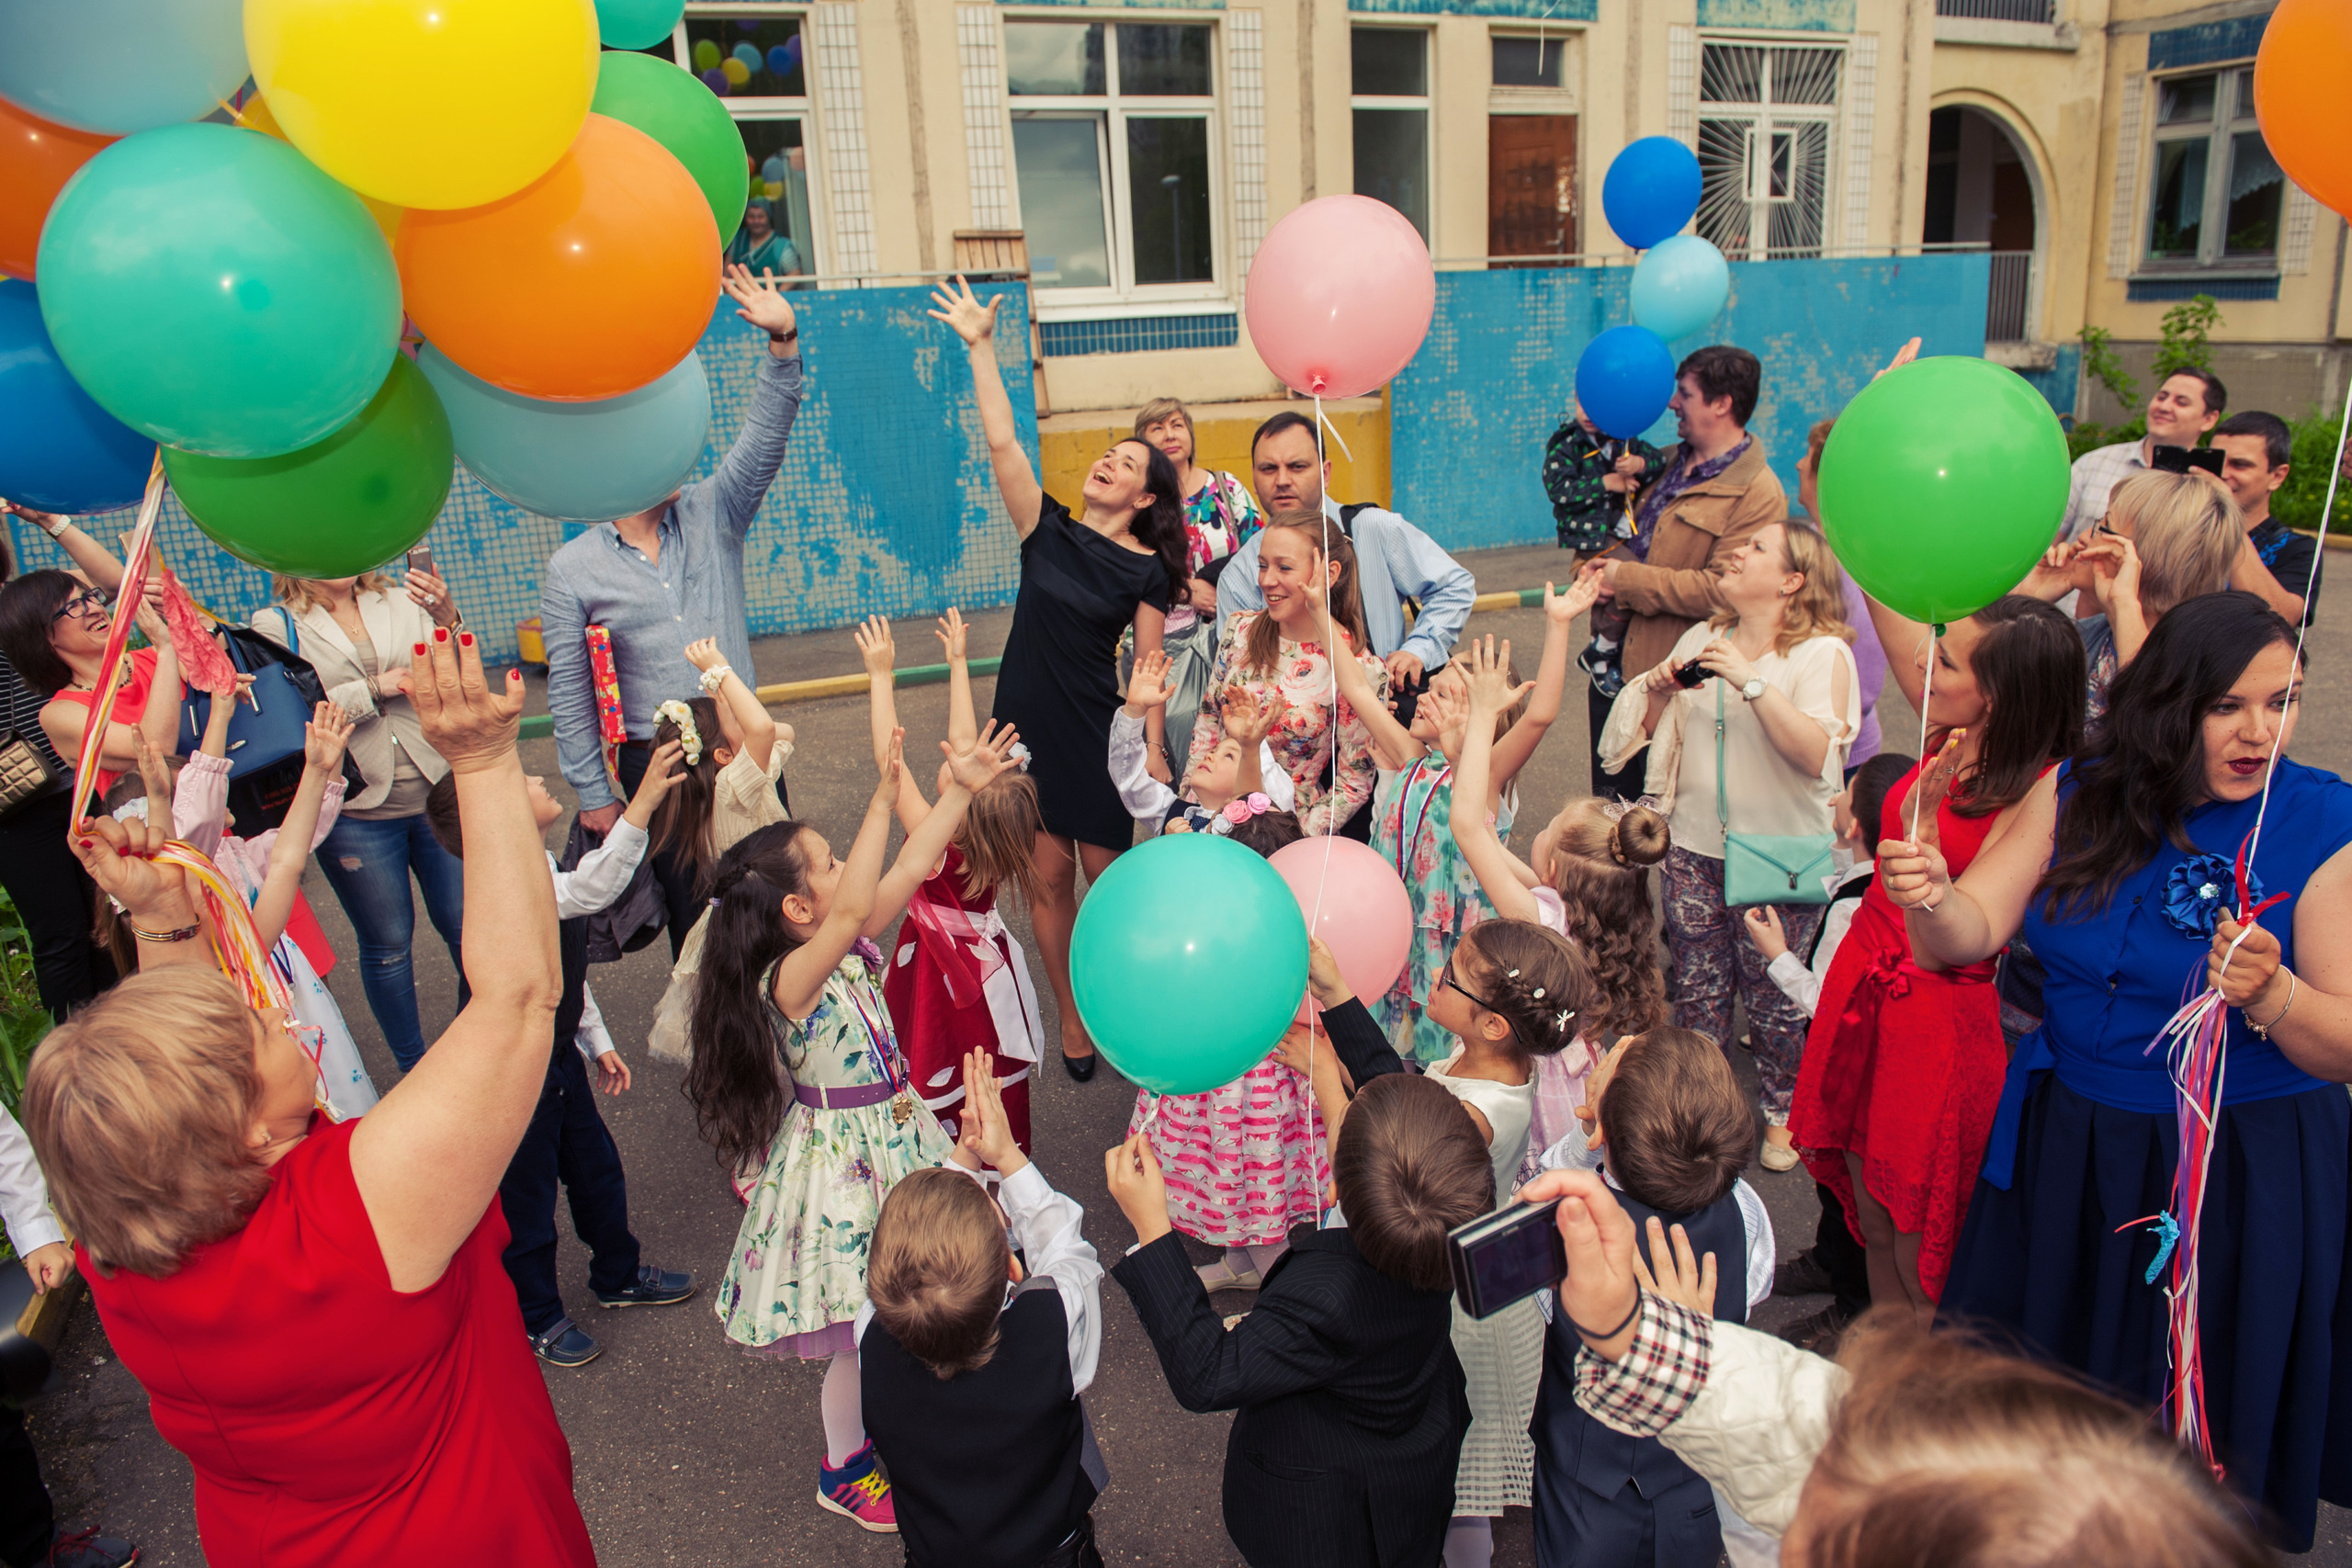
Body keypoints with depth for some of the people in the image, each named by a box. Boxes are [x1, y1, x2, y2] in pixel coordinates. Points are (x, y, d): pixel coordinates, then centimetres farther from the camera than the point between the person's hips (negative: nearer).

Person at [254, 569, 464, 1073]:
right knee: (387, 942, 9)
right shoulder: (274, 626, -1)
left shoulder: (400, 604, 8)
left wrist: (448, 619, -13)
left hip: (437, 793, 3)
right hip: (354, 809, -2)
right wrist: (372, 689, -15)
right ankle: (414, 1068, 27)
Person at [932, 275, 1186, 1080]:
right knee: (1047, 879, 8)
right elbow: (1002, 443, -4)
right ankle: (1071, 1021, 23)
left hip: (1101, 736, -2)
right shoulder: (1049, 532, 3)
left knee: (1109, 879, 3)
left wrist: (1154, 750, -9)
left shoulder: (1147, 571, -3)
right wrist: (980, 347, -7)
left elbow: (1149, 668, -3)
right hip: (1029, 727, 3)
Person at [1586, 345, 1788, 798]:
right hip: (1614, 665, 8)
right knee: (1610, 801, 18)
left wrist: (1627, 580, -17)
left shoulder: (1757, 494, -13)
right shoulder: (1667, 463, 12)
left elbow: (1723, 591, -23)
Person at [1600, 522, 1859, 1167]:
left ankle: (1780, 1113, 28)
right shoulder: (1702, 638, 9)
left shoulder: (1823, 653, -9)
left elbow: (1816, 755, -24)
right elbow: (1647, 728, 14)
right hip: (1695, 846, 5)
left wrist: (1753, 682, -26)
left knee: (1771, 993, 6)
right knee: (1696, 985, 13)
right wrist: (1659, 686, -6)